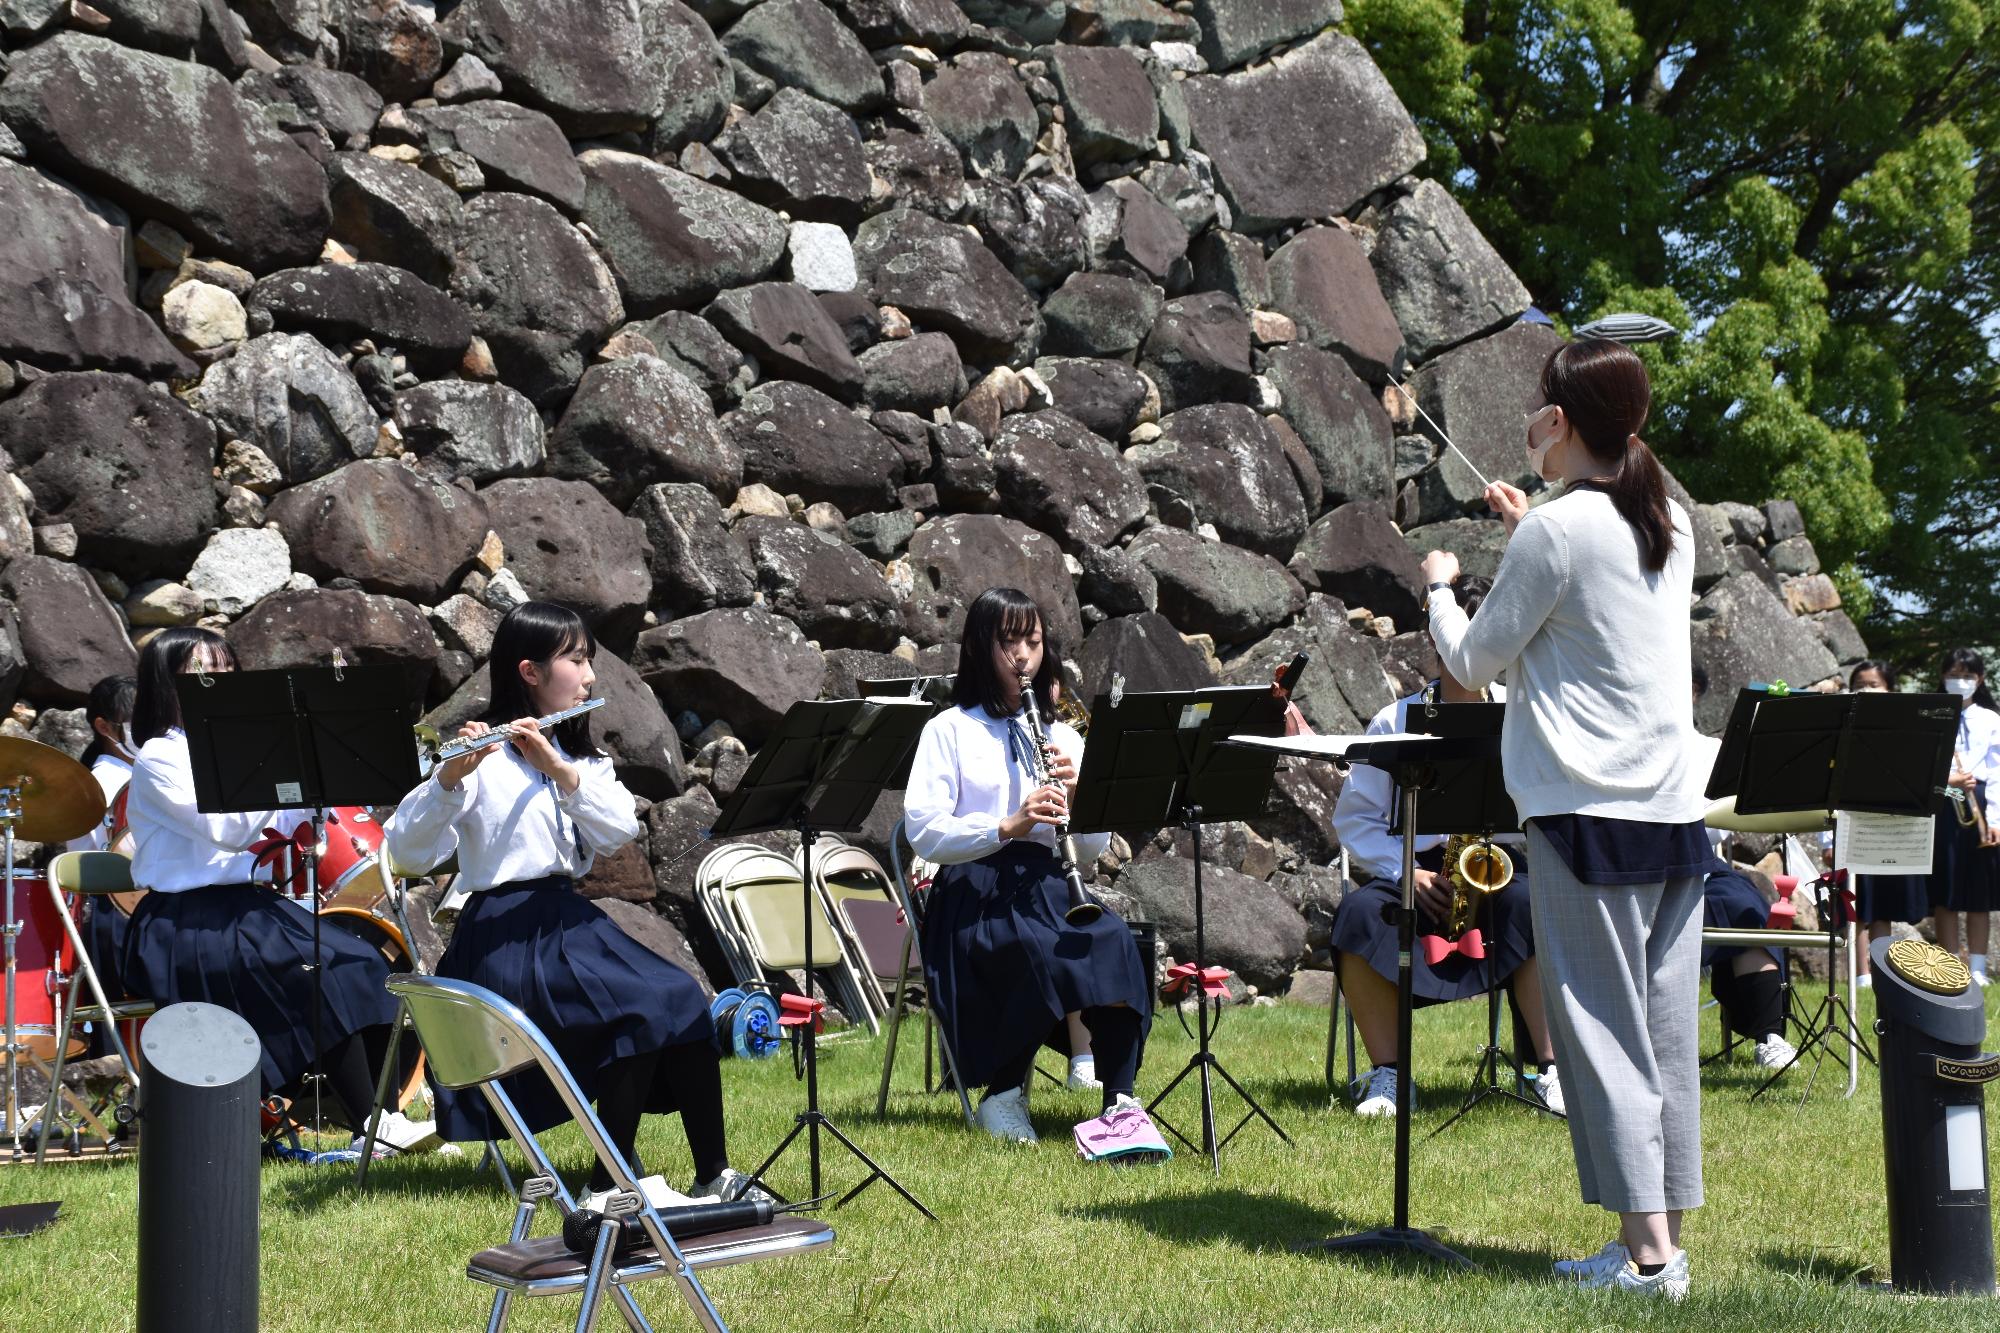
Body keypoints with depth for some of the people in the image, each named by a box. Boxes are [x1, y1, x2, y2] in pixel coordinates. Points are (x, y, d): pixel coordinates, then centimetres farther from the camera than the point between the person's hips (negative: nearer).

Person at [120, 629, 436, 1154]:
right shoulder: (160, 757, -6)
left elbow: (279, 826, 9)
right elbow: (228, 827, -19)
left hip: (244, 904, 8)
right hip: (186, 920, -8)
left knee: (361, 963, -12)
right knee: (318, 971, -27)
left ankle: (383, 1113, -17)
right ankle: (370, 1126, -26)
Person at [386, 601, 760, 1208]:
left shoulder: (579, 755, 15)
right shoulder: (481, 757, -6)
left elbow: (622, 829, -5)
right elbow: (405, 849, -18)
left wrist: (559, 771, -20)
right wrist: (448, 778, -35)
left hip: (568, 919, 7)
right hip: (506, 936, -6)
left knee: (681, 1001, -17)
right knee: (645, 1008, -25)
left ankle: (713, 1174, -14)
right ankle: (611, 1183, -13)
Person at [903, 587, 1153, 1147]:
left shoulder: (1062, 737, 18)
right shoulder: (950, 730, 5)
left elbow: (1092, 850, 12)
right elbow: (924, 833, -8)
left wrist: (1078, 796, -8)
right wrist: (1007, 827, -22)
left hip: (1047, 886, 4)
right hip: (976, 895, -4)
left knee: (1115, 942, -29)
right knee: (1048, 955, -34)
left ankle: (1120, 1101, -29)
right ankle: (1002, 1096, -14)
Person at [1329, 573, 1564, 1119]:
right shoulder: (1394, 722, 9)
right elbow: (1354, 817, 4)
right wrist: (1406, 872, -12)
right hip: (1419, 868, 0)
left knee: (1532, 903, -35)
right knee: (1359, 913, -31)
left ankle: (1552, 1071, -26)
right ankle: (1387, 1074, -20)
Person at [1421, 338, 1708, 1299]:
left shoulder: (1556, 530, -11)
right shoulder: (1672, 524, 11)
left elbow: (1472, 664, -3)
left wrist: (1438, 587, 15)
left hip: (1587, 806, -7)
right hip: (1675, 805, 7)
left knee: (1601, 1026, -2)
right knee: (1665, 1030, 10)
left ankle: (1644, 1251, -2)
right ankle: (1664, 1240, 15)